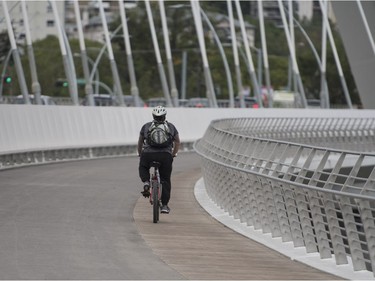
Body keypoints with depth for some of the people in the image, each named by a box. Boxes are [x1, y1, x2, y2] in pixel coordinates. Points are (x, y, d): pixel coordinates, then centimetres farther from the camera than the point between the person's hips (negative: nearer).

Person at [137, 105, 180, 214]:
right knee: (165, 180, 10)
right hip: (165, 156, 0)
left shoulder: (146, 126, 16)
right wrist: (174, 154, 33)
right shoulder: (171, 127, 16)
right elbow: (177, 142, 24)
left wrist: (140, 154, 37)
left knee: (143, 168, 30)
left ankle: (146, 183, 1)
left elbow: (140, 142, 24)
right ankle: (165, 205, 5)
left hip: (148, 154, 0)